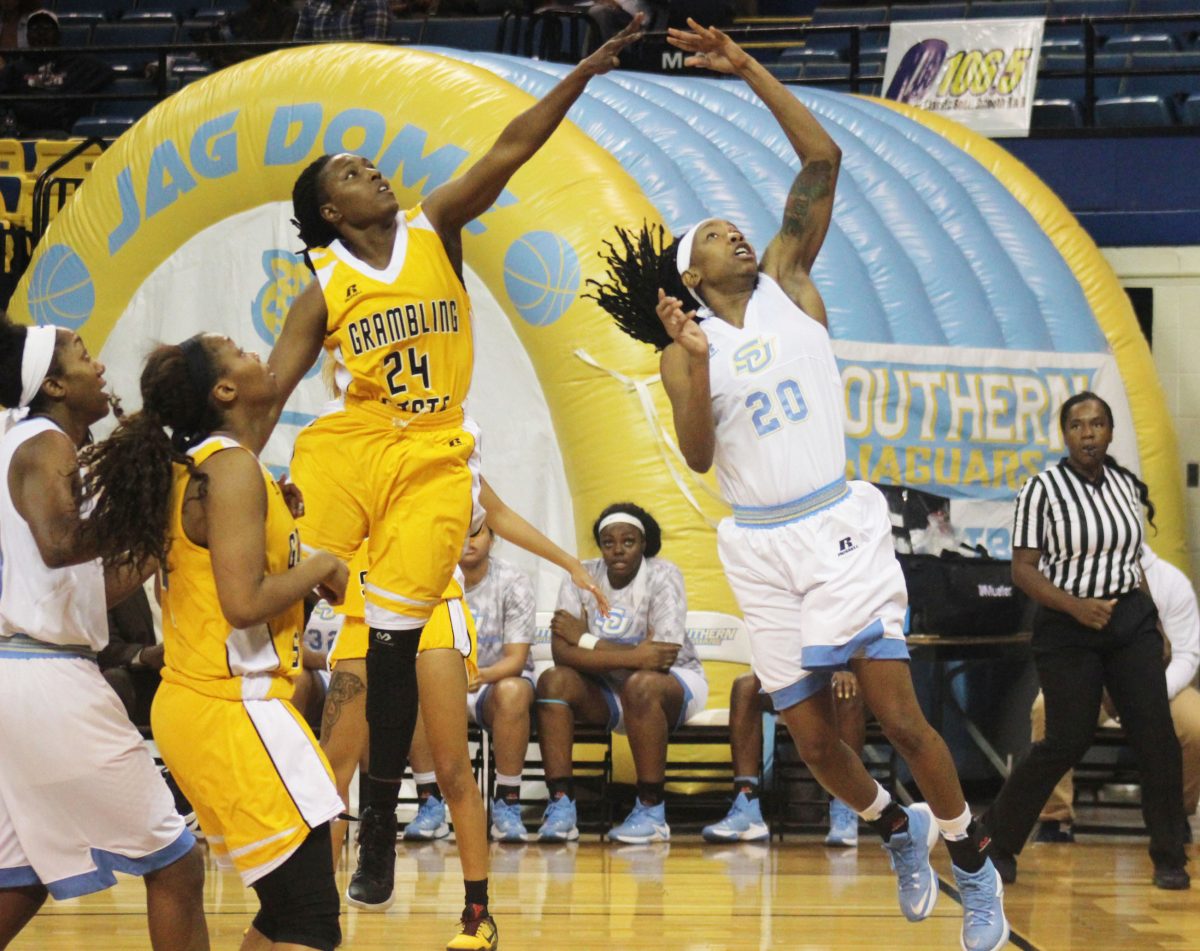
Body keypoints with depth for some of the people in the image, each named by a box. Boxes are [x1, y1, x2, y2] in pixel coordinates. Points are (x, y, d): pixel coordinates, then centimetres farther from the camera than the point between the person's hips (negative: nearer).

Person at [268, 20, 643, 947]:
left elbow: (510, 150, -2)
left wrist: (584, 73, -10)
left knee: (396, 638, -2)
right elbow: (268, 390, -1)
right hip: (345, 450, 0)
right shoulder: (324, 293, 2)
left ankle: (379, 824, 9)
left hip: (432, 459, 0)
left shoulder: (434, 229, 5)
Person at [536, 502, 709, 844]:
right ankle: (560, 805, -25)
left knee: (641, 685, -36)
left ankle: (652, 811, -27)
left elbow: (663, 656, -27)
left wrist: (586, 640, -20)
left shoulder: (662, 576, -17)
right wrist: (634, 656, -30)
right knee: (553, 681, -22)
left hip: (677, 685, -4)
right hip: (608, 691, 4)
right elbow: (561, 651, -19)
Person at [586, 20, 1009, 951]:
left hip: (840, 526, -2)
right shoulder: (685, 349, 7)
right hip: (762, 549, 2)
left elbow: (822, 160, -4)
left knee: (898, 711, -12)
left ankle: (975, 868, 4)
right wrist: (695, 361, -20)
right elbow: (698, 457, -8)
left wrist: (750, 69, -8)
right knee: (812, 737, 4)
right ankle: (897, 825, 34)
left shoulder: (789, 283, 6)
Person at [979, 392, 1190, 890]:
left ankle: (1169, 857, 4)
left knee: (1156, 734, -5)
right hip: (1067, 627, -4)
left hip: (1131, 620, 4)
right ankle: (995, 840, 14)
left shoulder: (1126, 485, 9)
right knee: (1068, 741, -5)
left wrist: (1153, 622, 16)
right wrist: (1077, 606, -22)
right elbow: (1023, 569, -10)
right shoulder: (1042, 489, -7)